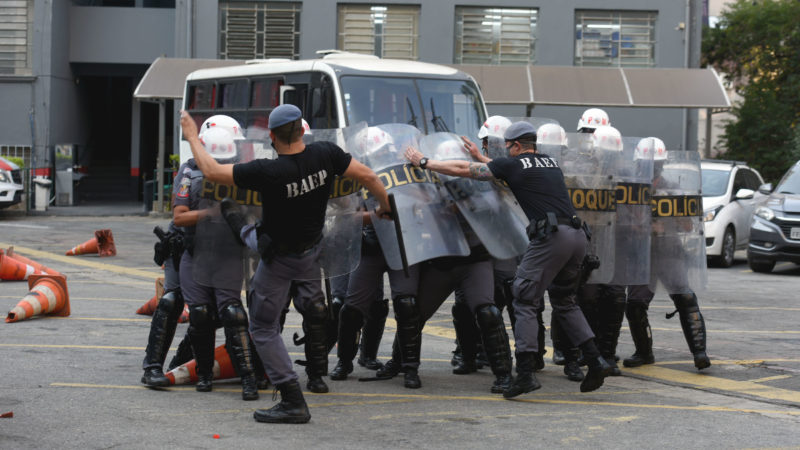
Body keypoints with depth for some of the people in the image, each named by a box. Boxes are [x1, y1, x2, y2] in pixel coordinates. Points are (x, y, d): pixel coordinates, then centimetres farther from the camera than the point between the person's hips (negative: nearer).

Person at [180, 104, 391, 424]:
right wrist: (386, 206, 9)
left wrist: (192, 137, -8)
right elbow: (367, 176, -11)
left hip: (279, 259, -5)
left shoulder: (269, 172, -31)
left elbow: (211, 171, -24)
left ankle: (293, 403, -3)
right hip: (312, 248, 5)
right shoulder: (325, 154, -18)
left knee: (263, 327, 3)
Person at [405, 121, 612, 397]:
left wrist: (424, 162, 23)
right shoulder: (551, 163, 24)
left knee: (525, 302, 0)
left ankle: (525, 373, -8)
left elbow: (463, 170, 12)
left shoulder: (512, 164, 5)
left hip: (551, 237, -7)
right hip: (577, 236, 7)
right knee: (564, 302, 21)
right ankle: (595, 362, 12)